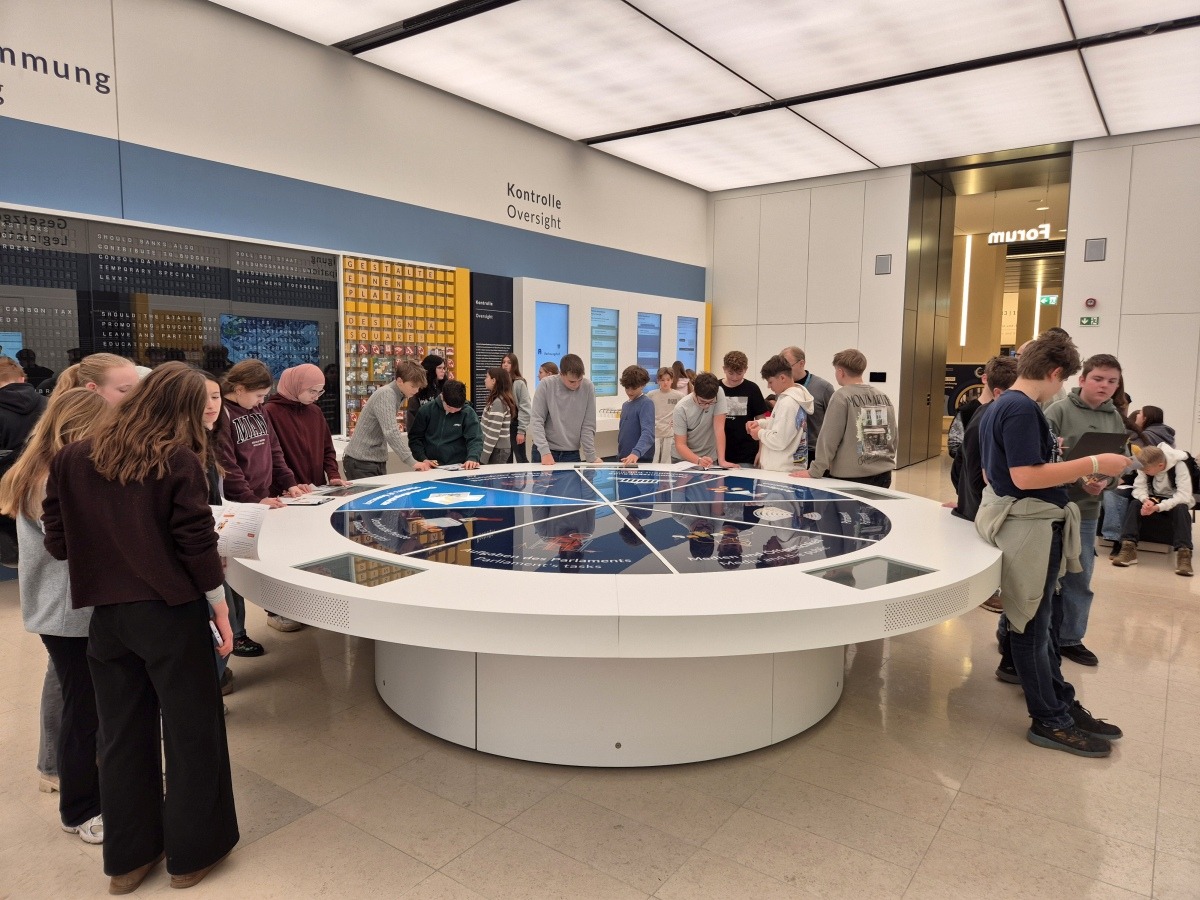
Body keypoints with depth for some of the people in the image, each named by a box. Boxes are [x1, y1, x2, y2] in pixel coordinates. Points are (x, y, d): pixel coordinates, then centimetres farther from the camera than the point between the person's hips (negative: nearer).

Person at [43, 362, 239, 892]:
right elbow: (197, 544, -13)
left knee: (123, 735, 17)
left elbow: (58, 543, 4)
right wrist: (219, 607, -3)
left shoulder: (72, 459, 0)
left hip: (106, 614, 5)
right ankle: (192, 853, 24)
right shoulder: (179, 462, -13)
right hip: (170, 612, -4)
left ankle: (128, 858, 31)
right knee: (190, 732, 10)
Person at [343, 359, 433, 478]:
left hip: (378, 461, 8)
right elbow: (391, 433, -29)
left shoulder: (400, 396, 8)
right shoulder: (385, 395, -19)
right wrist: (412, 462, -32)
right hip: (361, 462, -8)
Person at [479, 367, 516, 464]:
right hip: (501, 448, 9)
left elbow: (493, 434, -21)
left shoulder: (498, 403, -18)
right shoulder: (503, 399, 9)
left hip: (497, 450, -9)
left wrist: (483, 458, -18)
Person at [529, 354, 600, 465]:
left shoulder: (588, 387, -7)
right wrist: (545, 452, -19)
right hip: (545, 452, -1)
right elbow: (536, 420, -10)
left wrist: (592, 457, -8)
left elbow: (588, 426, -3)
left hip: (572, 453, 1)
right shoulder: (546, 385, -10)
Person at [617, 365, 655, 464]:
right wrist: (620, 453, 12)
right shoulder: (625, 405, 14)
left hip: (641, 460, -7)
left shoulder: (646, 404, -12)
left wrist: (636, 452, -40)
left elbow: (647, 432, -26)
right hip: (624, 459, 7)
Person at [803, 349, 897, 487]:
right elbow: (893, 436, 12)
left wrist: (815, 471, -8)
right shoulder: (884, 397, 7)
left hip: (851, 477, -6)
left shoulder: (842, 397, -10)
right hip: (883, 475, 6)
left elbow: (829, 438, -12)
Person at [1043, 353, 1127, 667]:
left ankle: (1070, 638, 27)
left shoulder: (1115, 420, 6)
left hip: (1087, 511, 5)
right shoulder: (1058, 411, -8)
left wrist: (1104, 483, -14)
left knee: (1079, 578, 13)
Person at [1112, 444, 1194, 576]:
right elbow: (1139, 487, -16)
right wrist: (1146, 500, -39)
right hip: (1154, 498, 3)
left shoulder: (1179, 466, -26)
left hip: (1175, 500, -3)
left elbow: (1184, 496, -32)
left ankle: (1184, 553, -37)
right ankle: (1129, 548, -34)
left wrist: (1158, 507, -43)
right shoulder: (1147, 465, -15)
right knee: (1135, 504, -26)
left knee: (1181, 509, -35)